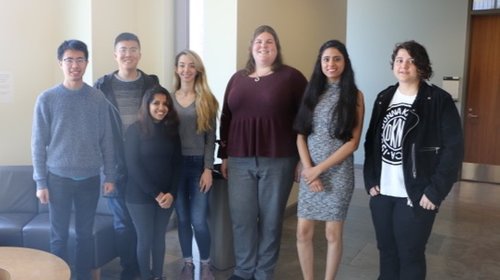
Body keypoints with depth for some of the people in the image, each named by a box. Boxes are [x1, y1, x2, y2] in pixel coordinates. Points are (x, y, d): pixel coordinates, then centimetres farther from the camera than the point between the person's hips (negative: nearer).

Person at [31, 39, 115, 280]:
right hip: (58, 177, -1)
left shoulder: (98, 98, 0)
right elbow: (38, 143, -2)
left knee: (85, 234, 12)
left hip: (90, 178, 2)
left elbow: (106, 140, 4)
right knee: (59, 236, 8)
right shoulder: (47, 99, -5)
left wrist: (110, 176, 2)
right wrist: (40, 182, -5)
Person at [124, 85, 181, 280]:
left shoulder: (171, 130, 4)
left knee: (159, 237, 12)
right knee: (145, 238, 4)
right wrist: (155, 193, -14)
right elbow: (133, 166, -11)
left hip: (166, 195, 4)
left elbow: (177, 164, 4)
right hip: (140, 195, -3)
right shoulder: (135, 130, -7)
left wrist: (171, 193, -8)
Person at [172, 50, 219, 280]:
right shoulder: (169, 98, 5)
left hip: (198, 164, -2)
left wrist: (208, 169, -8)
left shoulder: (206, 100, 1)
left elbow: (211, 138, -1)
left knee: (198, 220, -3)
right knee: (182, 218, 10)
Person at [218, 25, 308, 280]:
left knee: (270, 219, 7)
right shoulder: (238, 78, 12)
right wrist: (224, 155, 12)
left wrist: (303, 159, -6)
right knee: (241, 218, 6)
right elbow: (226, 118, 15)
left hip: (278, 161, -3)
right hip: (240, 161, 4)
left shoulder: (291, 77, -1)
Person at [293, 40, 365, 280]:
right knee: (303, 232, 5)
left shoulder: (354, 95, -2)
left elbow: (353, 142, -8)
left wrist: (319, 169, -12)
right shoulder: (311, 92, 7)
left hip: (338, 171, -3)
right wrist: (308, 170, -9)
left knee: (333, 234, 7)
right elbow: (301, 135, 4)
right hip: (310, 171, 3)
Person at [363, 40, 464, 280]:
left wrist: (436, 191, -14)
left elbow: (453, 148, -10)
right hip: (382, 192, 4)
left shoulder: (439, 100, -6)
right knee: (386, 251, 14)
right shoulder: (384, 98, 9)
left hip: (416, 195, -4)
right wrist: (370, 180, 1)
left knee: (410, 255, 7)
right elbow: (371, 141, 9)